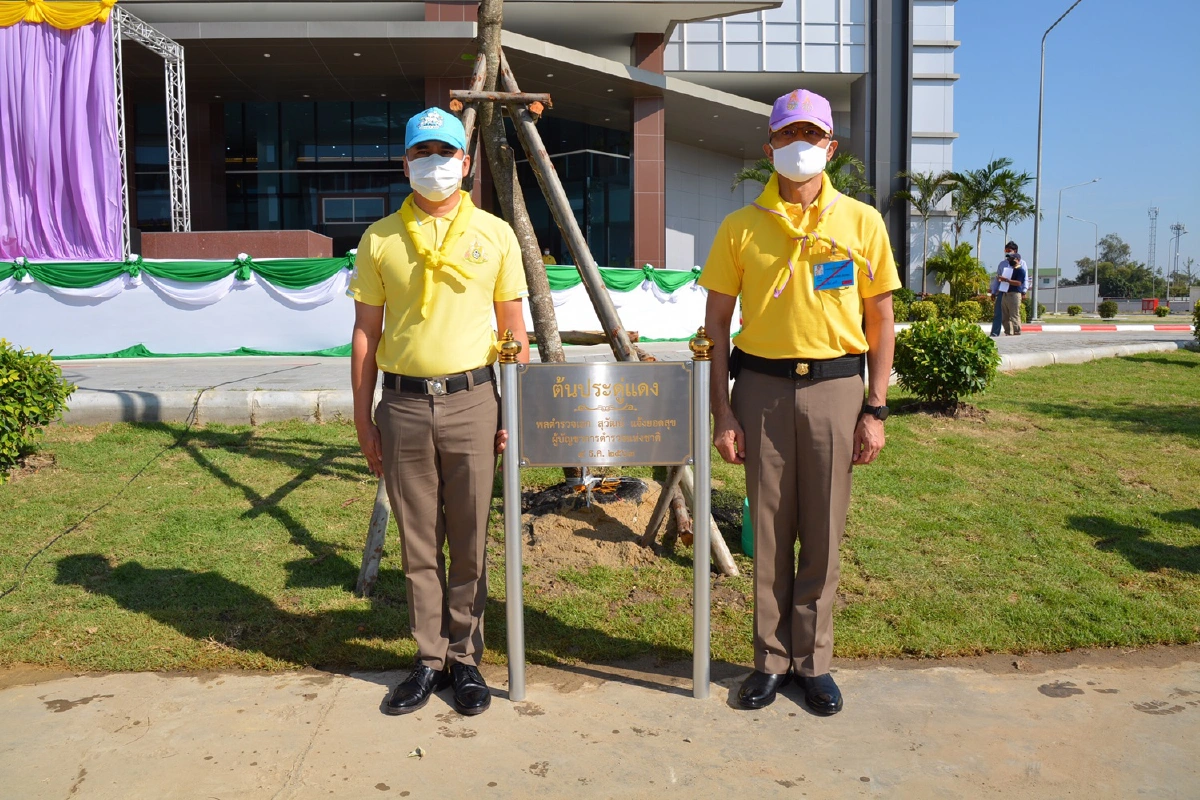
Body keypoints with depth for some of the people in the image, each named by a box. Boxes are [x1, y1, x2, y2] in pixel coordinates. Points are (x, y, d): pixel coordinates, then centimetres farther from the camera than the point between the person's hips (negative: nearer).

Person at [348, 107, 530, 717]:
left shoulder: (494, 233, 5)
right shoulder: (380, 239, 6)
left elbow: (514, 329, 7)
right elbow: (365, 333, 8)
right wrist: (363, 418, 4)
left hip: (471, 398, -1)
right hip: (403, 403, 1)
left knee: (469, 542, 6)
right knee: (417, 543, 8)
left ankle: (466, 659, 22)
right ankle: (430, 659, 23)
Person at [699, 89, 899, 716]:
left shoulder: (861, 222, 4)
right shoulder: (741, 227, 3)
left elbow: (880, 319, 6)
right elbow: (716, 321, 4)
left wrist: (875, 410, 0)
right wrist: (723, 411, -2)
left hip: (834, 387, 0)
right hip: (761, 387, 0)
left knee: (823, 531, 7)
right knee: (769, 529, 7)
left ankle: (813, 661, 24)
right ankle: (771, 659, 23)